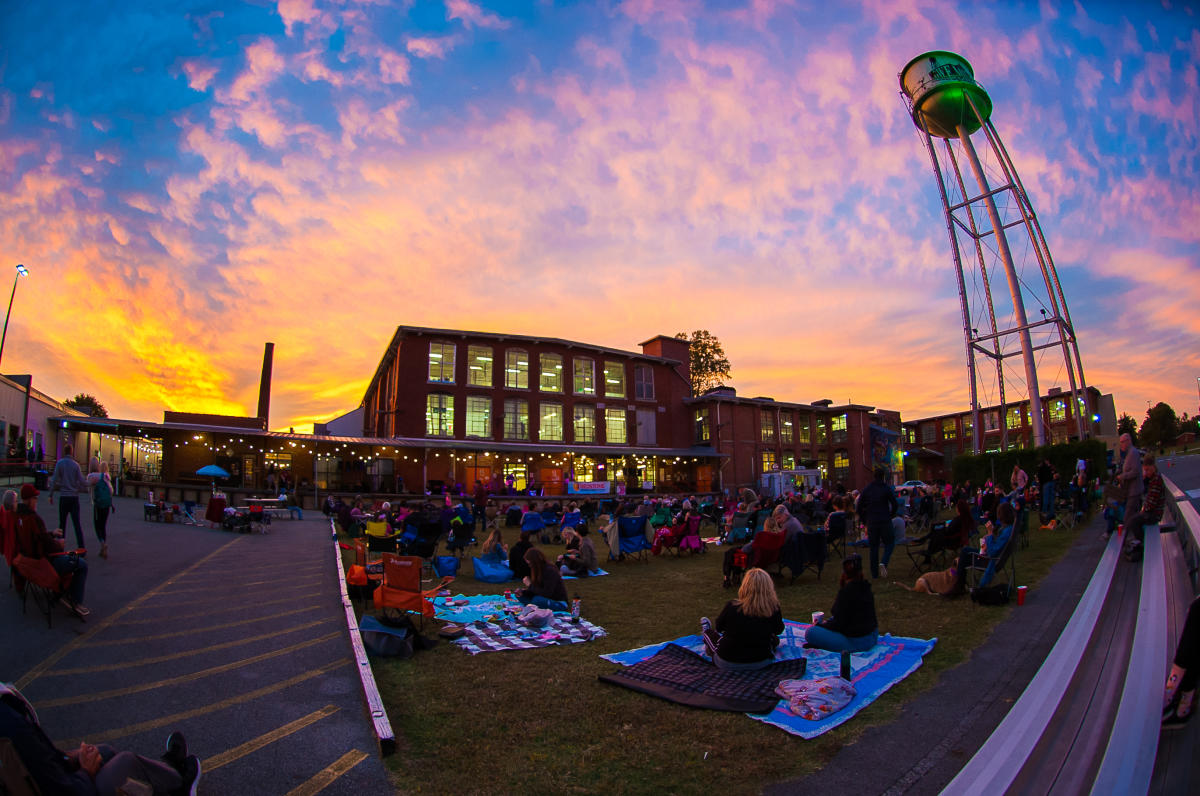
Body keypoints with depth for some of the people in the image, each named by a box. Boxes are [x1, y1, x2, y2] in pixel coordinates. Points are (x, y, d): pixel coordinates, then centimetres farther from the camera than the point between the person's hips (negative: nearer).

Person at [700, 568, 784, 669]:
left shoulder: (732, 607, -24)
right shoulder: (774, 609, -19)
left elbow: (718, 627, -3)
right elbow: (779, 630, 3)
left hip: (727, 663, -2)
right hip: (762, 663, 2)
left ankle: (706, 632, 62)